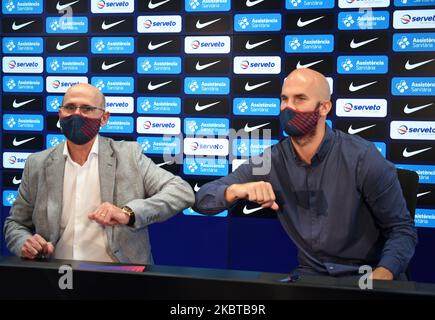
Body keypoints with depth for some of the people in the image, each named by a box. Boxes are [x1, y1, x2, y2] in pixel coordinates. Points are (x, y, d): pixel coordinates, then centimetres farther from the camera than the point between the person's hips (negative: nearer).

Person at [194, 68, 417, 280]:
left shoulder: (363, 157, -13)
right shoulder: (271, 161, -3)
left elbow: (402, 229, -7)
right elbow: (202, 199, -4)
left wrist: (382, 275, -26)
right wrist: (236, 190, -26)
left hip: (367, 276, -1)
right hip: (310, 274, 2)